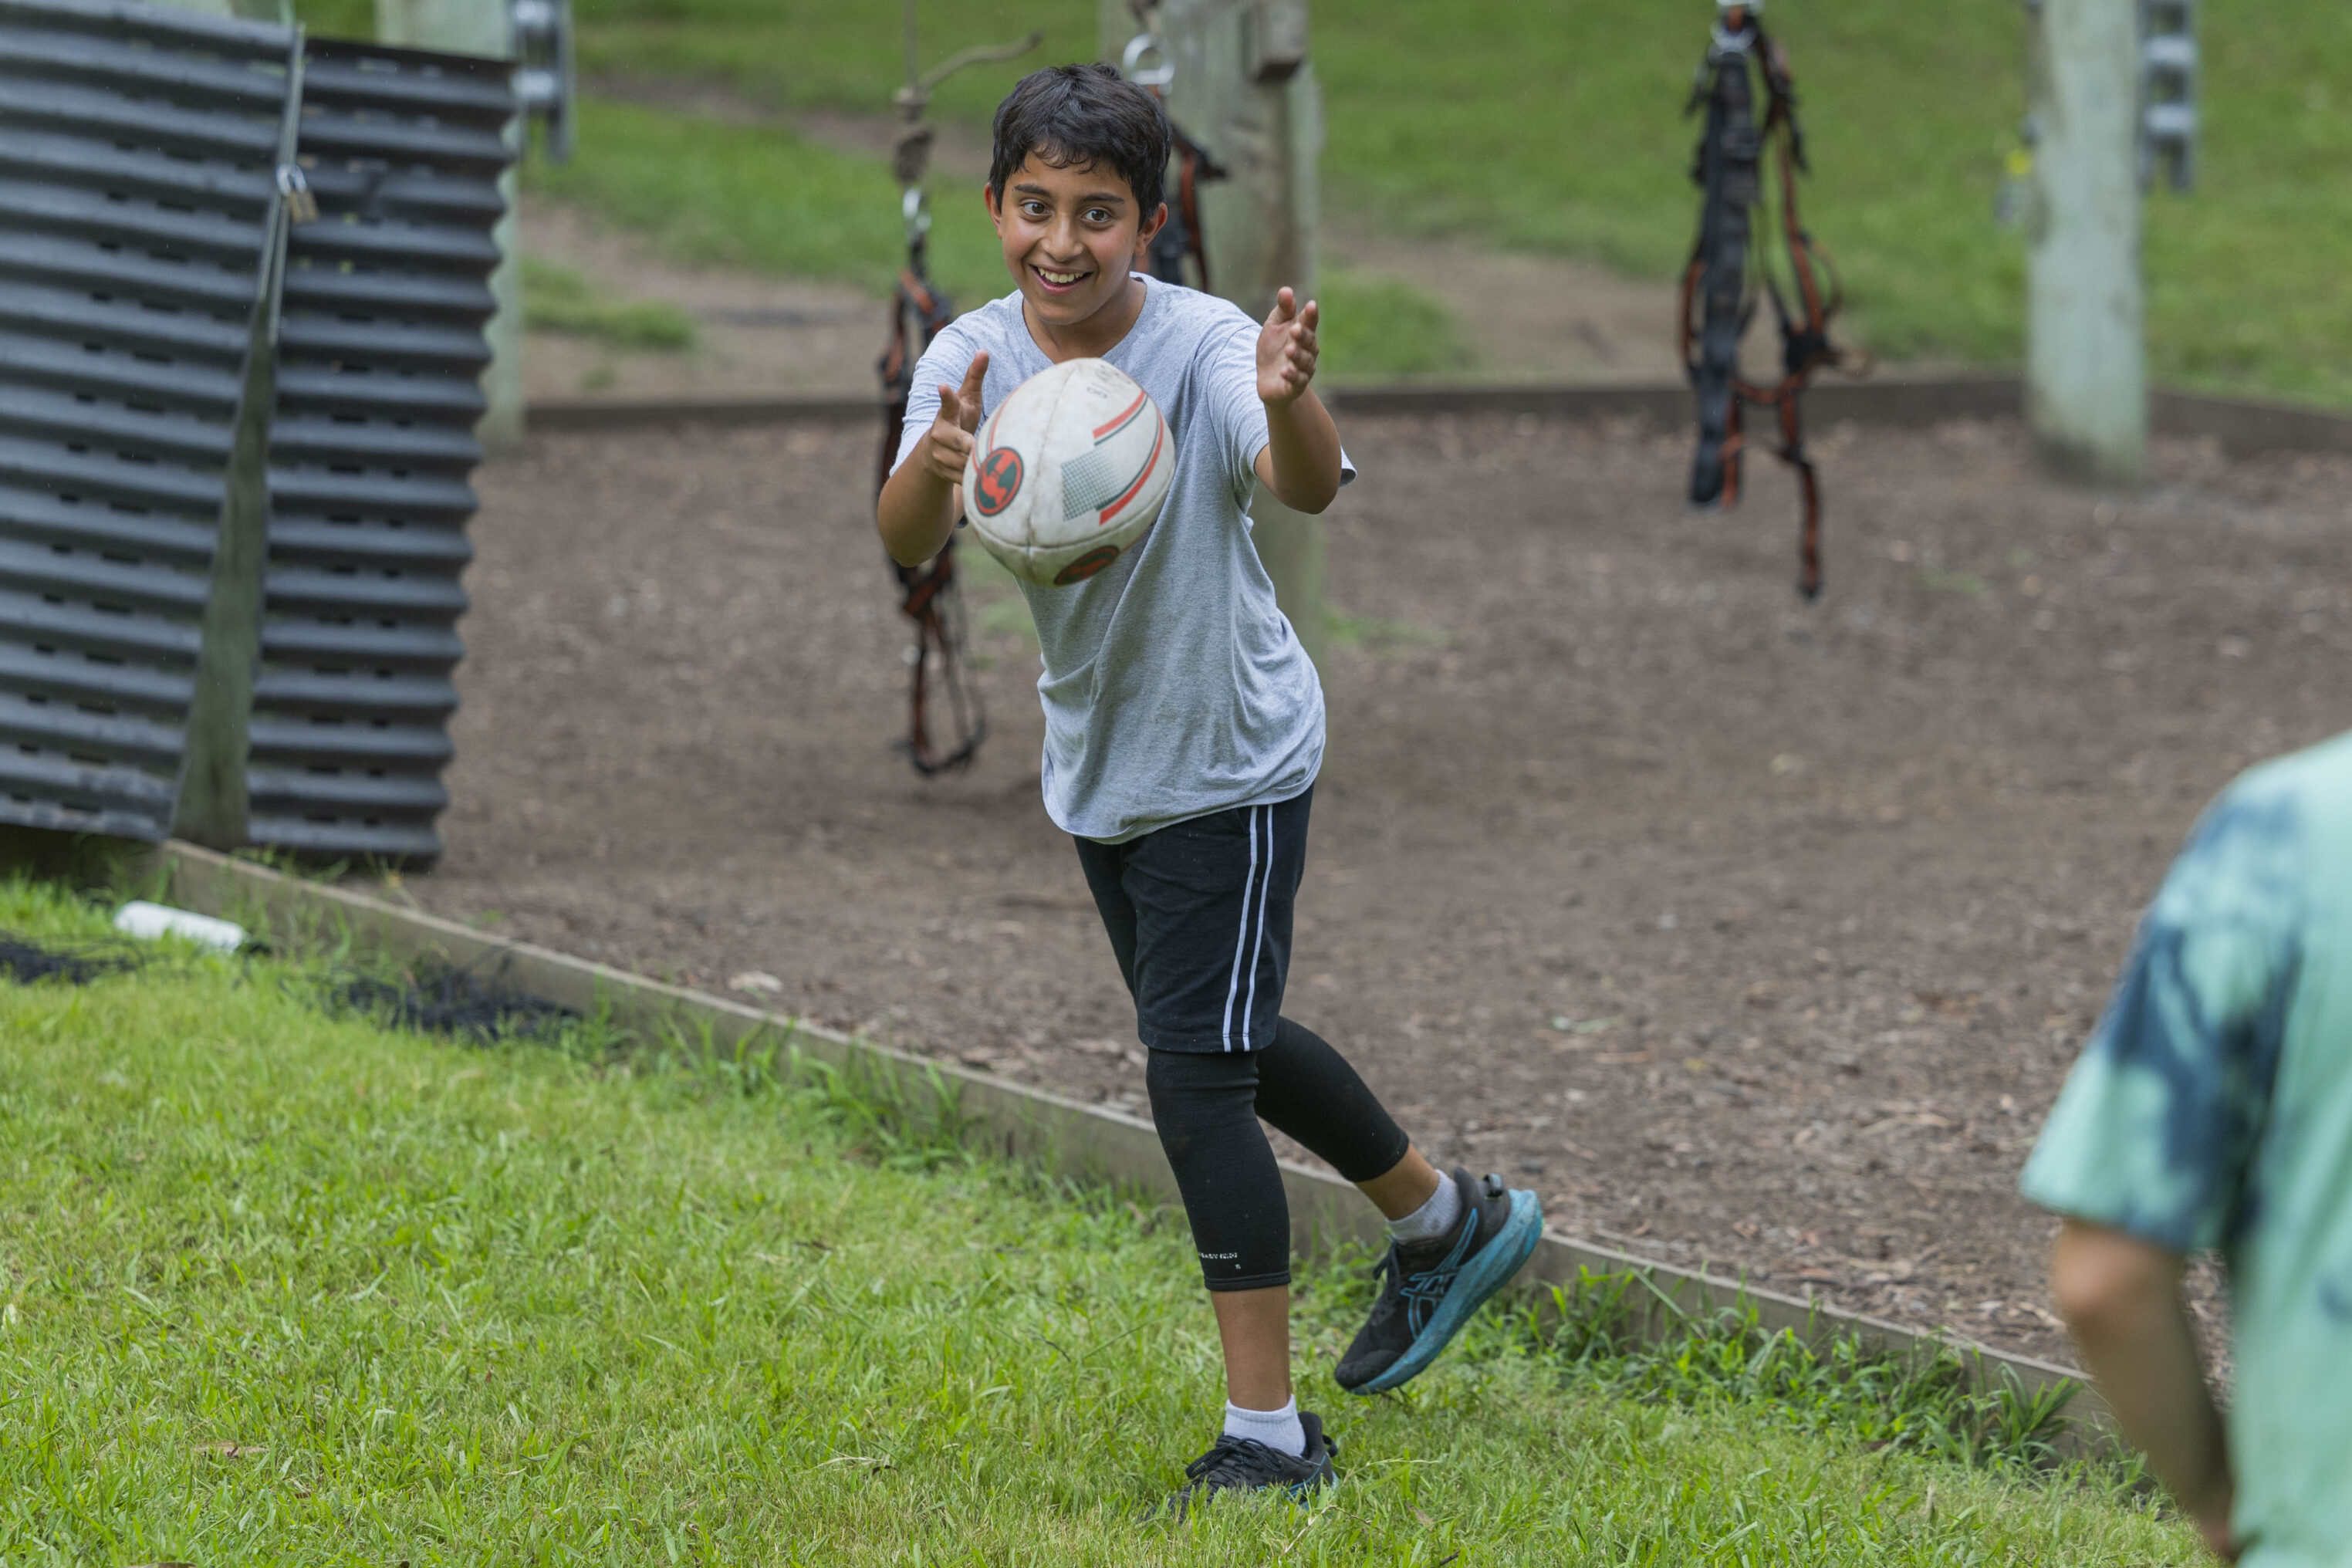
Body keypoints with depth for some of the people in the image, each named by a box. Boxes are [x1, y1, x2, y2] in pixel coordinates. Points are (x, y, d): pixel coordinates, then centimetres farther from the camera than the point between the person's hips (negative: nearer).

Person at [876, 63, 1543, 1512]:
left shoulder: (1204, 346, -24)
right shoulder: (974, 358, -11)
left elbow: (1310, 486, -43)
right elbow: (908, 547, -25)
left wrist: (1290, 403, -65)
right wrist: (935, 467, -47)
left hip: (1231, 758, -7)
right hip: (1097, 760, 7)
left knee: (1195, 1075, -13)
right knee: (1225, 1041, 23)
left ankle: (1271, 1435, -6)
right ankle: (1448, 1223, 47)